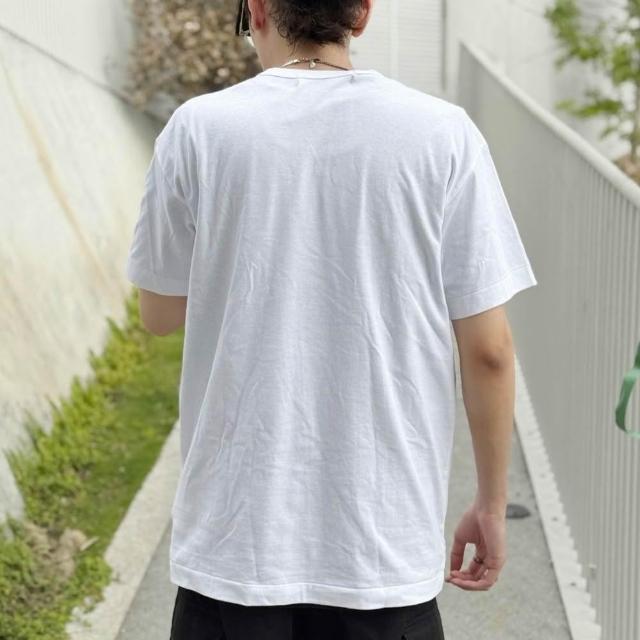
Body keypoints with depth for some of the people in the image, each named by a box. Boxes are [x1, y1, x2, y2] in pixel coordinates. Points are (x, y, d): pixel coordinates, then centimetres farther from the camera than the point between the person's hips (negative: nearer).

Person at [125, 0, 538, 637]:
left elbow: (161, 314, 6)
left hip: (232, 536, 0)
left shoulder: (198, 128, -6)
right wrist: (491, 503, 8)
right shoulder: (442, 133, -6)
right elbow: (487, 350, -4)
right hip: (387, 545, 0)